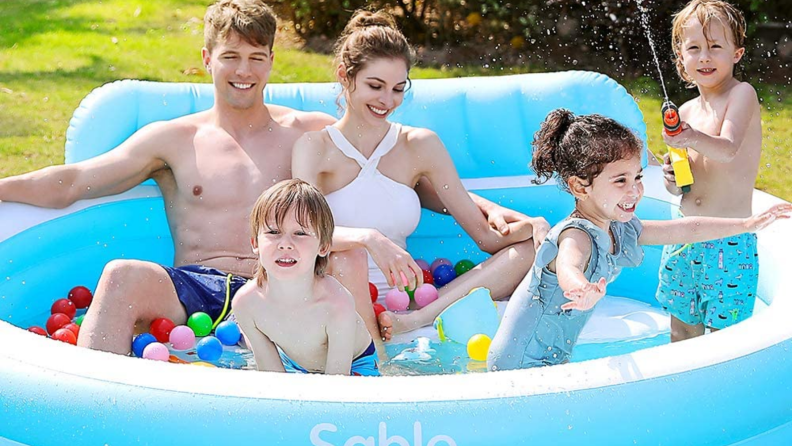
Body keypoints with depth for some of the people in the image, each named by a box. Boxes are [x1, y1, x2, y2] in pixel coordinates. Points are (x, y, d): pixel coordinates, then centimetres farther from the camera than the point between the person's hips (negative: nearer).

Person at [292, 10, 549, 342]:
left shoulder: (421, 145, 9)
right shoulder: (315, 146, 0)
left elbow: (487, 236, 7)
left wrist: (531, 225, -15)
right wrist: (370, 238, -38)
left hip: (404, 300, 5)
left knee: (528, 249, -8)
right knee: (346, 257, -37)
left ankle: (414, 321, -23)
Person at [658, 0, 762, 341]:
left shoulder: (742, 94, -9)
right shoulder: (687, 111, 9)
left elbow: (728, 149, -26)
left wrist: (693, 138, -45)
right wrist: (673, 180, -7)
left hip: (730, 241, -6)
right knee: (681, 334, 13)